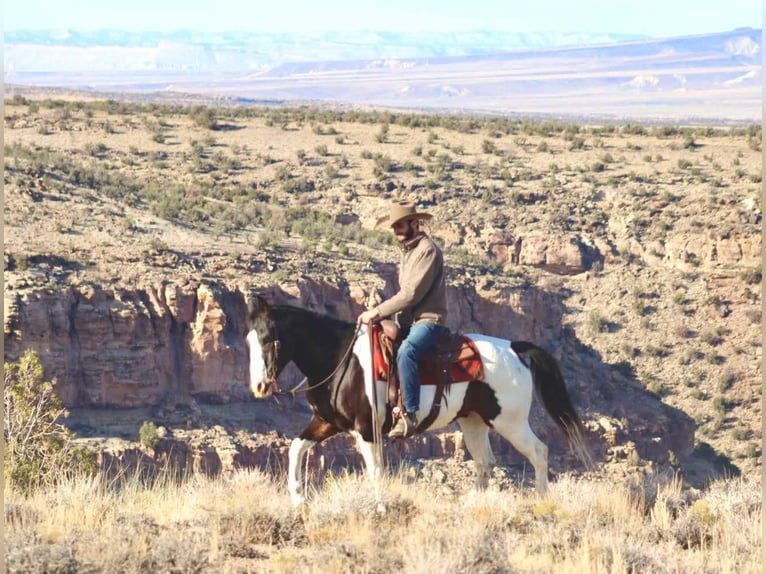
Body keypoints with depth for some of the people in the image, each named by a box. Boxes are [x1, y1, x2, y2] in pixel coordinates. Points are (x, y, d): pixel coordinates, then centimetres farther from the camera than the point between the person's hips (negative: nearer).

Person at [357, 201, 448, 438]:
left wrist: (378, 312, -17)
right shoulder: (408, 251, 20)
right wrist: (385, 316, 7)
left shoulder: (427, 250, -11)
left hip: (428, 320, -11)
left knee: (406, 352, -37)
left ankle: (410, 415, -41)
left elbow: (412, 293, -18)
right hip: (407, 321, 11)